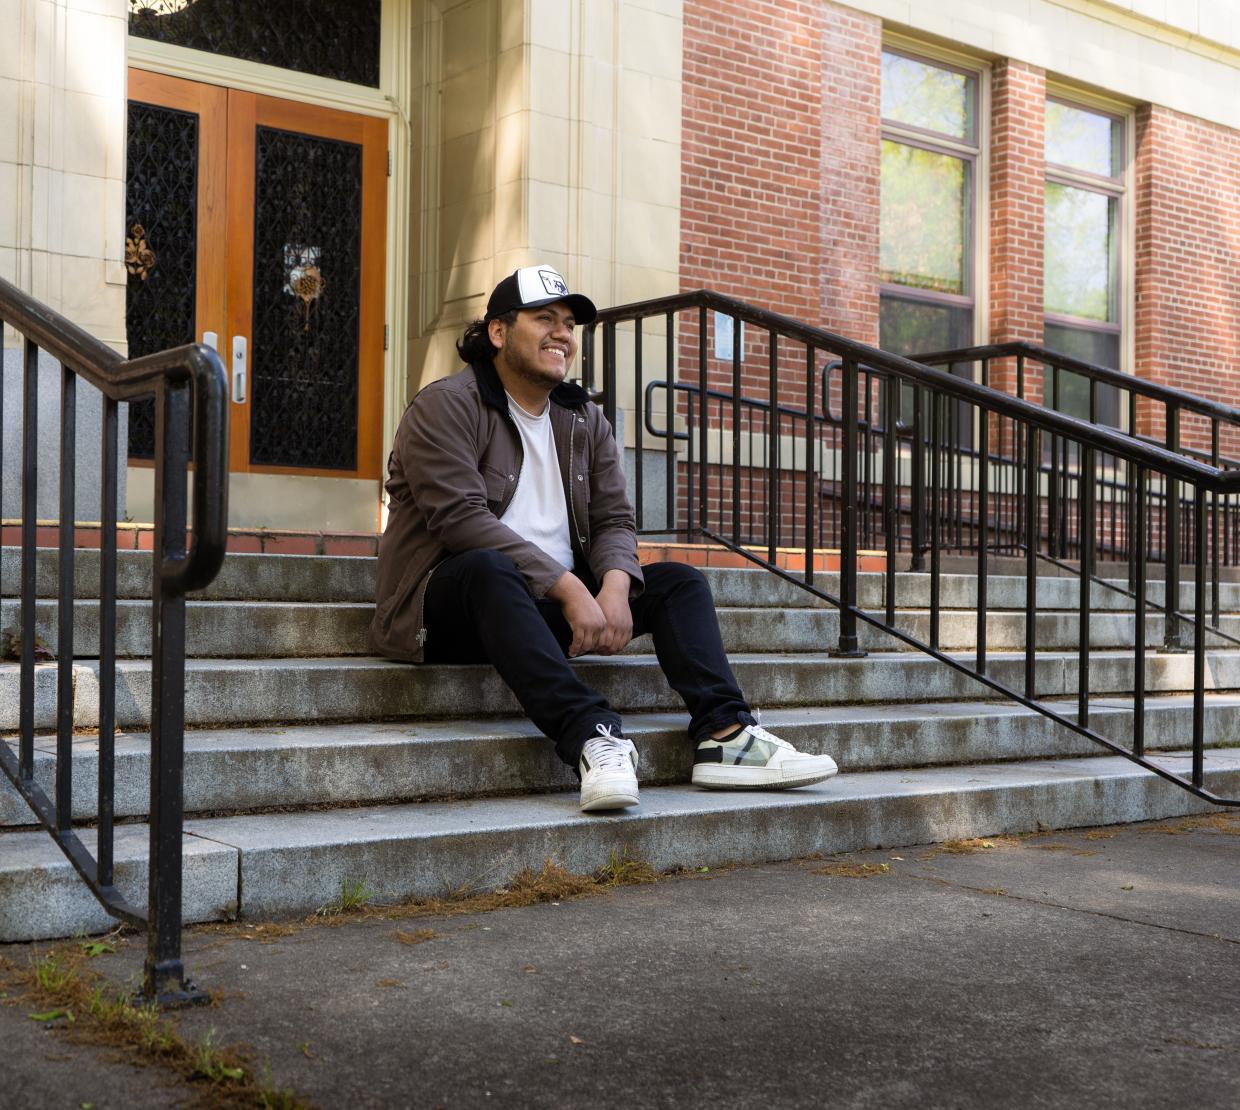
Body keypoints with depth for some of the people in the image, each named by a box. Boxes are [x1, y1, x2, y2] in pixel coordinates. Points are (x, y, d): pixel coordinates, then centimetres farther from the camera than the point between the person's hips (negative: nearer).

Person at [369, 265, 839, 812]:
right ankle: (591, 735, -50)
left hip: (559, 602, 7)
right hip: (449, 608, -7)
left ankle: (723, 733, -24)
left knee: (679, 582, -4)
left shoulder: (585, 420, 15)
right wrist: (567, 587, -26)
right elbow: (462, 519, -20)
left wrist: (614, 586, -17)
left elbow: (614, 520, 7)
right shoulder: (445, 406, -7)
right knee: (486, 567, -39)